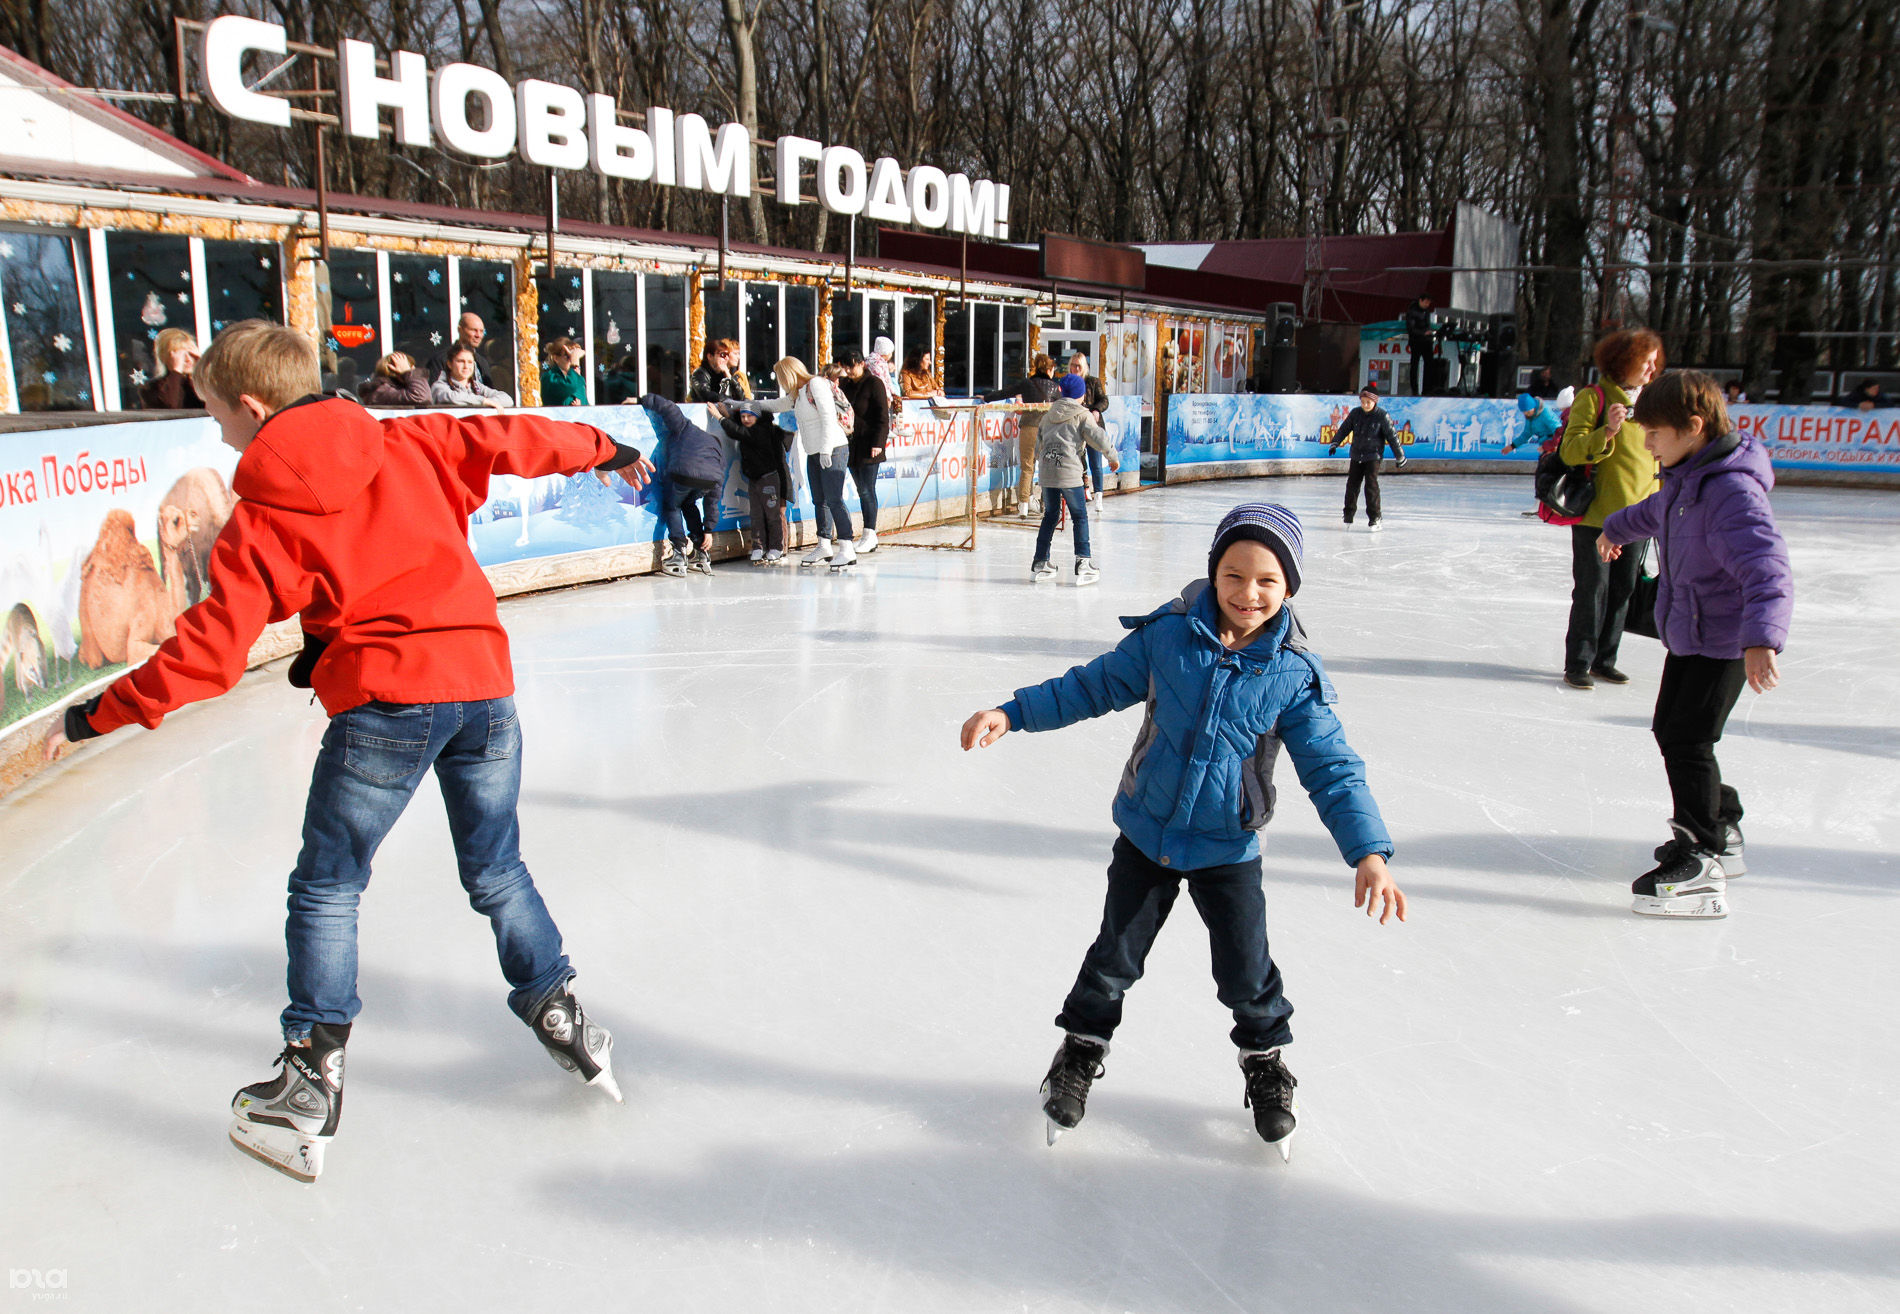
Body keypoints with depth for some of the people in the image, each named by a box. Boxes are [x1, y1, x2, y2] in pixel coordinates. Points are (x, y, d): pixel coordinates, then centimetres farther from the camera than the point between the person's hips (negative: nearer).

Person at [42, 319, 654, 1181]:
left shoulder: (263, 516, 1)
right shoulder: (410, 444, 9)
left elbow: (210, 647, -2)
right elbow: (512, 440, 17)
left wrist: (101, 714, 9)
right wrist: (603, 450, 34)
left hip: (384, 699, -4)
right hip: (482, 680, 5)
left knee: (326, 887, 11)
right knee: (497, 873, 20)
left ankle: (311, 1078, 12)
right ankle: (563, 1020, 24)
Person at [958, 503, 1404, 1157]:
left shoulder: (1295, 675, -13)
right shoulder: (1166, 635, -12)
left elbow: (1331, 767, -11)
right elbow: (1094, 685, -2)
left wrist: (1368, 851, -22)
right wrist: (1011, 713, -6)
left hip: (1229, 849, -1)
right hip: (1146, 833, 1)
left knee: (1246, 971, 8)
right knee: (1116, 955, 12)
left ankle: (1265, 1059, 39)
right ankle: (1082, 1048, 37)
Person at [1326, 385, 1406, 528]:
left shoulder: (1382, 416, -10)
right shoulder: (1356, 414, 1)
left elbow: (1392, 436, -7)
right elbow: (1344, 429, 11)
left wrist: (1400, 457, -4)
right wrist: (1335, 443, 1)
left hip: (1373, 456, -4)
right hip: (1356, 455, 4)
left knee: (1371, 484, -12)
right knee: (1352, 483, 9)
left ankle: (1374, 517, -6)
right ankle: (1349, 512, 26)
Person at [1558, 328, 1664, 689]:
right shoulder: (1592, 398, -8)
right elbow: (1570, 451, -15)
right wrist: (1606, 433, -30)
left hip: (1636, 516, 6)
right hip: (1597, 514, -6)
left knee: (1622, 591, 10)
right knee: (1592, 591, -3)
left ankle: (1604, 661, 22)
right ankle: (1577, 665, 8)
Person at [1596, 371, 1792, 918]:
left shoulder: (1732, 492, -27)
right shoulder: (1686, 478, 4)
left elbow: (1768, 570, -39)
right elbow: (1657, 510, 29)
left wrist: (1761, 638, -54)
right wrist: (1617, 528, 49)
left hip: (1723, 641, -10)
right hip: (1688, 632, 10)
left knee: (1687, 741, -11)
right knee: (1670, 729, 18)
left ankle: (1701, 864, -3)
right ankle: (1722, 829, 36)